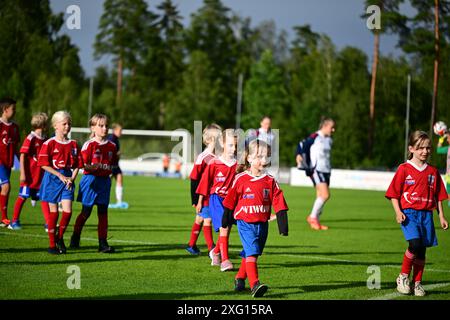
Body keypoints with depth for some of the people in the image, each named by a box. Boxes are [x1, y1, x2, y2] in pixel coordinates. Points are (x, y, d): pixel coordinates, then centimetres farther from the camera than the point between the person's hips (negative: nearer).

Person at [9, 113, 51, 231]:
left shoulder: (45, 140, 9)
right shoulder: (30, 138, -11)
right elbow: (22, 156, -13)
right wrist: (22, 173, -17)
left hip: (41, 175, 6)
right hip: (29, 175, -6)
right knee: (22, 197, 1)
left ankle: (48, 223, 5)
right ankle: (14, 222, 11)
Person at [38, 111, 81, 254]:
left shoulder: (73, 145, 7)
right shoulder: (49, 143, -6)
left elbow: (77, 165, 9)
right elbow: (44, 164, -10)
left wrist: (72, 178, -8)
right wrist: (60, 176, -15)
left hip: (67, 179, 3)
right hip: (52, 178, -3)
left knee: (68, 211, -9)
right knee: (53, 212, 2)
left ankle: (60, 237, 15)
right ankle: (52, 244, 13)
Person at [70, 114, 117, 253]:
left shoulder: (111, 146, 8)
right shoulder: (89, 145, -7)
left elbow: (114, 164, 18)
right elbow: (84, 164, -12)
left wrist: (110, 169, 0)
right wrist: (93, 167, -29)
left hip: (104, 181, 4)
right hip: (90, 179, -4)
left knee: (103, 212, 2)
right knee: (86, 212, 3)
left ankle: (103, 243, 3)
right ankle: (75, 239, 20)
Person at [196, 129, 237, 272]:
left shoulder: (239, 165, 0)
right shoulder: (214, 164, -8)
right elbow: (205, 182, 0)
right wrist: (200, 201, 4)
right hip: (216, 198, -4)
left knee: (227, 230, 13)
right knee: (223, 228, -16)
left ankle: (216, 252, 40)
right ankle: (224, 260, -16)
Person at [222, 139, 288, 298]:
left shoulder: (270, 181, 0)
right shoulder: (240, 179, -6)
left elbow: (278, 203, -2)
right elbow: (230, 201, 5)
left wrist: (283, 224, -7)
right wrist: (226, 219, 12)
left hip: (262, 224, 4)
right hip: (245, 223, -4)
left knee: (250, 253, 16)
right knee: (251, 252, -17)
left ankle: (240, 279, 35)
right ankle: (254, 285, -24)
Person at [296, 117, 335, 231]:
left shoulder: (329, 140, 16)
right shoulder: (315, 137, -8)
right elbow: (301, 145, -10)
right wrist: (298, 155, -26)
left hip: (326, 170, 8)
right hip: (316, 169, -8)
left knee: (320, 197, 7)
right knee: (325, 195, -17)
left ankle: (316, 221, 16)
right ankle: (313, 217, -3)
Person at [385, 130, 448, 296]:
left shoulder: (433, 171, 12)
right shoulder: (404, 169, -1)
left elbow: (438, 196, 16)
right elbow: (394, 193, -1)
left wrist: (441, 216, 11)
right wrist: (398, 212, -13)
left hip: (426, 214, 4)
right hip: (409, 212, -4)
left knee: (422, 249, 3)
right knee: (415, 243, -22)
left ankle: (417, 283, 15)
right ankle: (403, 277, -4)